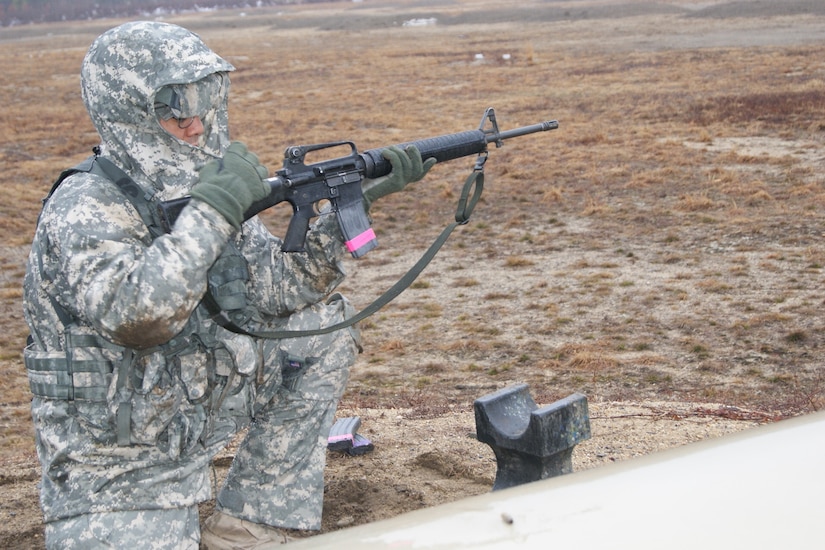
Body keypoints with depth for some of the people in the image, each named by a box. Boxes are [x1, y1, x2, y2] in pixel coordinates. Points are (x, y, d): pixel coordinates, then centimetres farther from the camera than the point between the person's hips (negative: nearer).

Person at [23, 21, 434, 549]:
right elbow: (136, 318, -38)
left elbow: (279, 290, 1)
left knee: (325, 320, 2)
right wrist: (213, 210, -34)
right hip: (114, 462, -7)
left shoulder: (197, 185, 1)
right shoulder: (85, 208, -21)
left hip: (198, 403, 8)